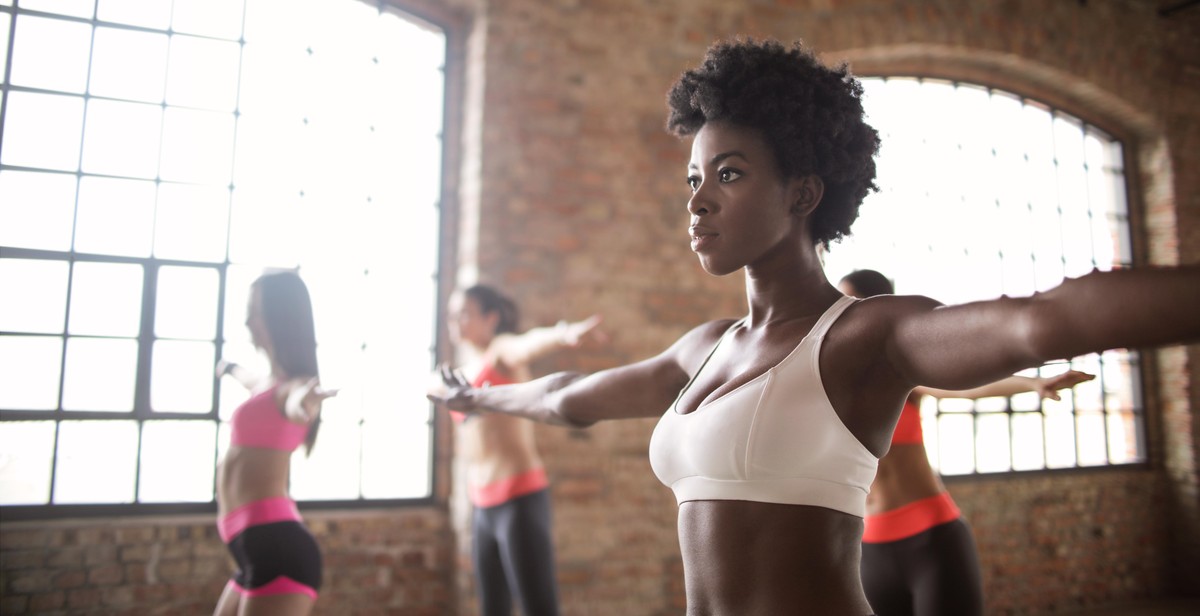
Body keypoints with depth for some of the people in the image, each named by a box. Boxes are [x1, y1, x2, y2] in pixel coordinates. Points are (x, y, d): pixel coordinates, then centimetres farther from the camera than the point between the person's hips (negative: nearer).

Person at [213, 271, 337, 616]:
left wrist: (304, 402, -60)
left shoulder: (291, 384, -9)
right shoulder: (272, 382, 19)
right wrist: (230, 368, 67)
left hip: (276, 547, -10)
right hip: (258, 551, 10)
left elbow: (296, 401, -36)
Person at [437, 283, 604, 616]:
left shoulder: (502, 349, -7)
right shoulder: (465, 370, 14)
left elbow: (530, 343, -31)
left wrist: (563, 334, -49)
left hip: (520, 499, -8)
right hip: (483, 506, 8)